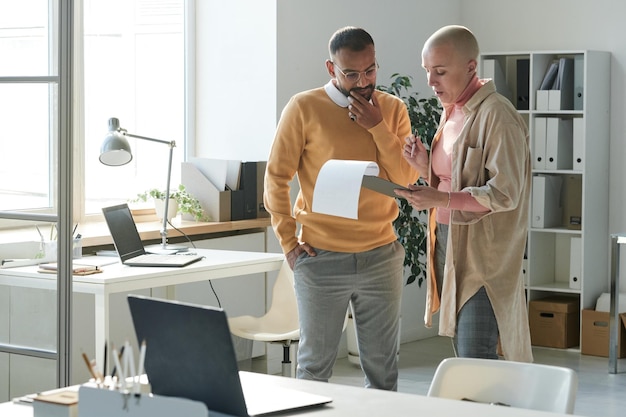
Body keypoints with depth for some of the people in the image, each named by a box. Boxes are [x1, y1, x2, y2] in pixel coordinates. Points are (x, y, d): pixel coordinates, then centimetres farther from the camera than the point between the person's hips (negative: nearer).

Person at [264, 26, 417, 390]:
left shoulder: (393, 110, 5)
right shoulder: (304, 108, -5)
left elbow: (407, 179, -3)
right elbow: (276, 178, -1)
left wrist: (377, 127, -12)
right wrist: (288, 242, -4)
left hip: (382, 257, 3)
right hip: (322, 260, -2)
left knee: (383, 367, 10)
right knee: (315, 365, 5)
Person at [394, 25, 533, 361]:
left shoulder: (496, 115, -13)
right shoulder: (451, 112, 14)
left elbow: (506, 193, -18)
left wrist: (440, 200, -26)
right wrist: (425, 166, 1)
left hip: (483, 254, -8)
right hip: (449, 245, 8)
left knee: (474, 365, -11)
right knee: (462, 351, 9)